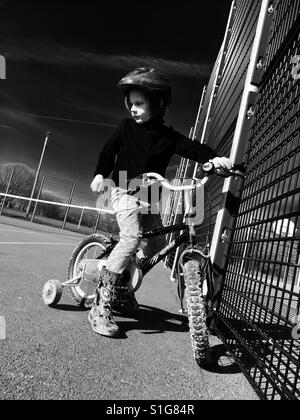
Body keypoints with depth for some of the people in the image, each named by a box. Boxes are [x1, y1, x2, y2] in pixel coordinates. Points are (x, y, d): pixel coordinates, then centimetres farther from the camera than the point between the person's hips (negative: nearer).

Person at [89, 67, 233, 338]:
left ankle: (125, 283, 24)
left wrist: (214, 158, -29)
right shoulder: (127, 127, 0)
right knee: (132, 237, -27)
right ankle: (102, 305, -21)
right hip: (126, 191, -4)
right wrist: (100, 174, -7)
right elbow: (110, 149, 7)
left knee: (156, 244, -1)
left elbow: (192, 148, -11)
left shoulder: (168, 136, 1)